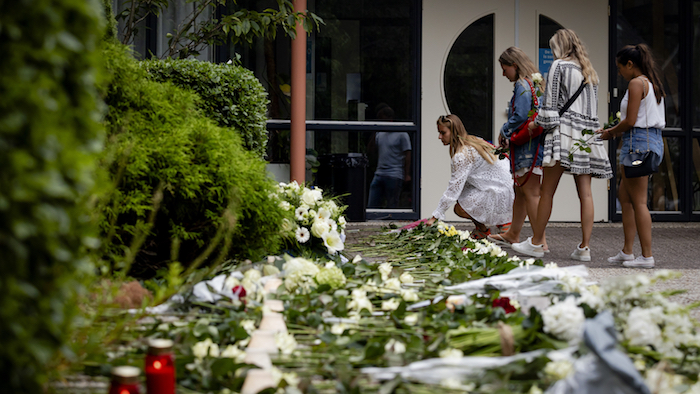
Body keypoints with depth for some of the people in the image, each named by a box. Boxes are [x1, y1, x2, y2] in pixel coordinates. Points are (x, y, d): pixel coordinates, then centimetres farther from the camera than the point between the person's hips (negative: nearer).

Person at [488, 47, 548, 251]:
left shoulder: (522, 85, -13)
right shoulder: (535, 84, 17)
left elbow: (520, 116, -22)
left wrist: (504, 132, -6)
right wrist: (508, 134, 17)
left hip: (528, 147, -10)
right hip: (530, 147, 10)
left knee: (531, 192, -9)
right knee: (521, 190, 19)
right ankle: (513, 234, 31)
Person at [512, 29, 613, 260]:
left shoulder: (559, 65, -1)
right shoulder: (590, 71, 20)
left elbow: (550, 102, -6)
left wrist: (537, 123, 6)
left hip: (565, 129, -7)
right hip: (587, 132, 7)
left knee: (547, 191, -2)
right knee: (585, 192, 1)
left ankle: (536, 243, 1)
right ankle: (584, 248, -1)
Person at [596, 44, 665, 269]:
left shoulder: (636, 83, -12)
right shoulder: (653, 84, 16)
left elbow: (630, 121, -17)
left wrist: (611, 133, 0)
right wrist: (614, 132, 16)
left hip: (639, 141, -10)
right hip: (654, 140, 10)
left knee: (638, 201, -5)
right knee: (625, 197, 16)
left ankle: (647, 256, -3)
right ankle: (627, 252, 18)